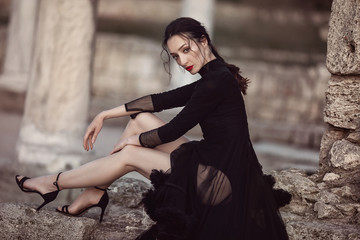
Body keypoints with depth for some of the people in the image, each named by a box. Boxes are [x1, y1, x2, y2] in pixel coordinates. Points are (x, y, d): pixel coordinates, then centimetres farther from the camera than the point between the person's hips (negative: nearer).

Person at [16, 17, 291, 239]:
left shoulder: (216, 82, -19)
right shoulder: (215, 78, 11)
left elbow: (174, 130, -14)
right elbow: (162, 100, 14)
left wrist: (134, 140, 5)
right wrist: (105, 115, 15)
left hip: (221, 178, -9)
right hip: (216, 163, 9)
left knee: (129, 155, -2)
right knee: (141, 119, 9)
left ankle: (53, 183, 16)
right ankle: (95, 191, 12)